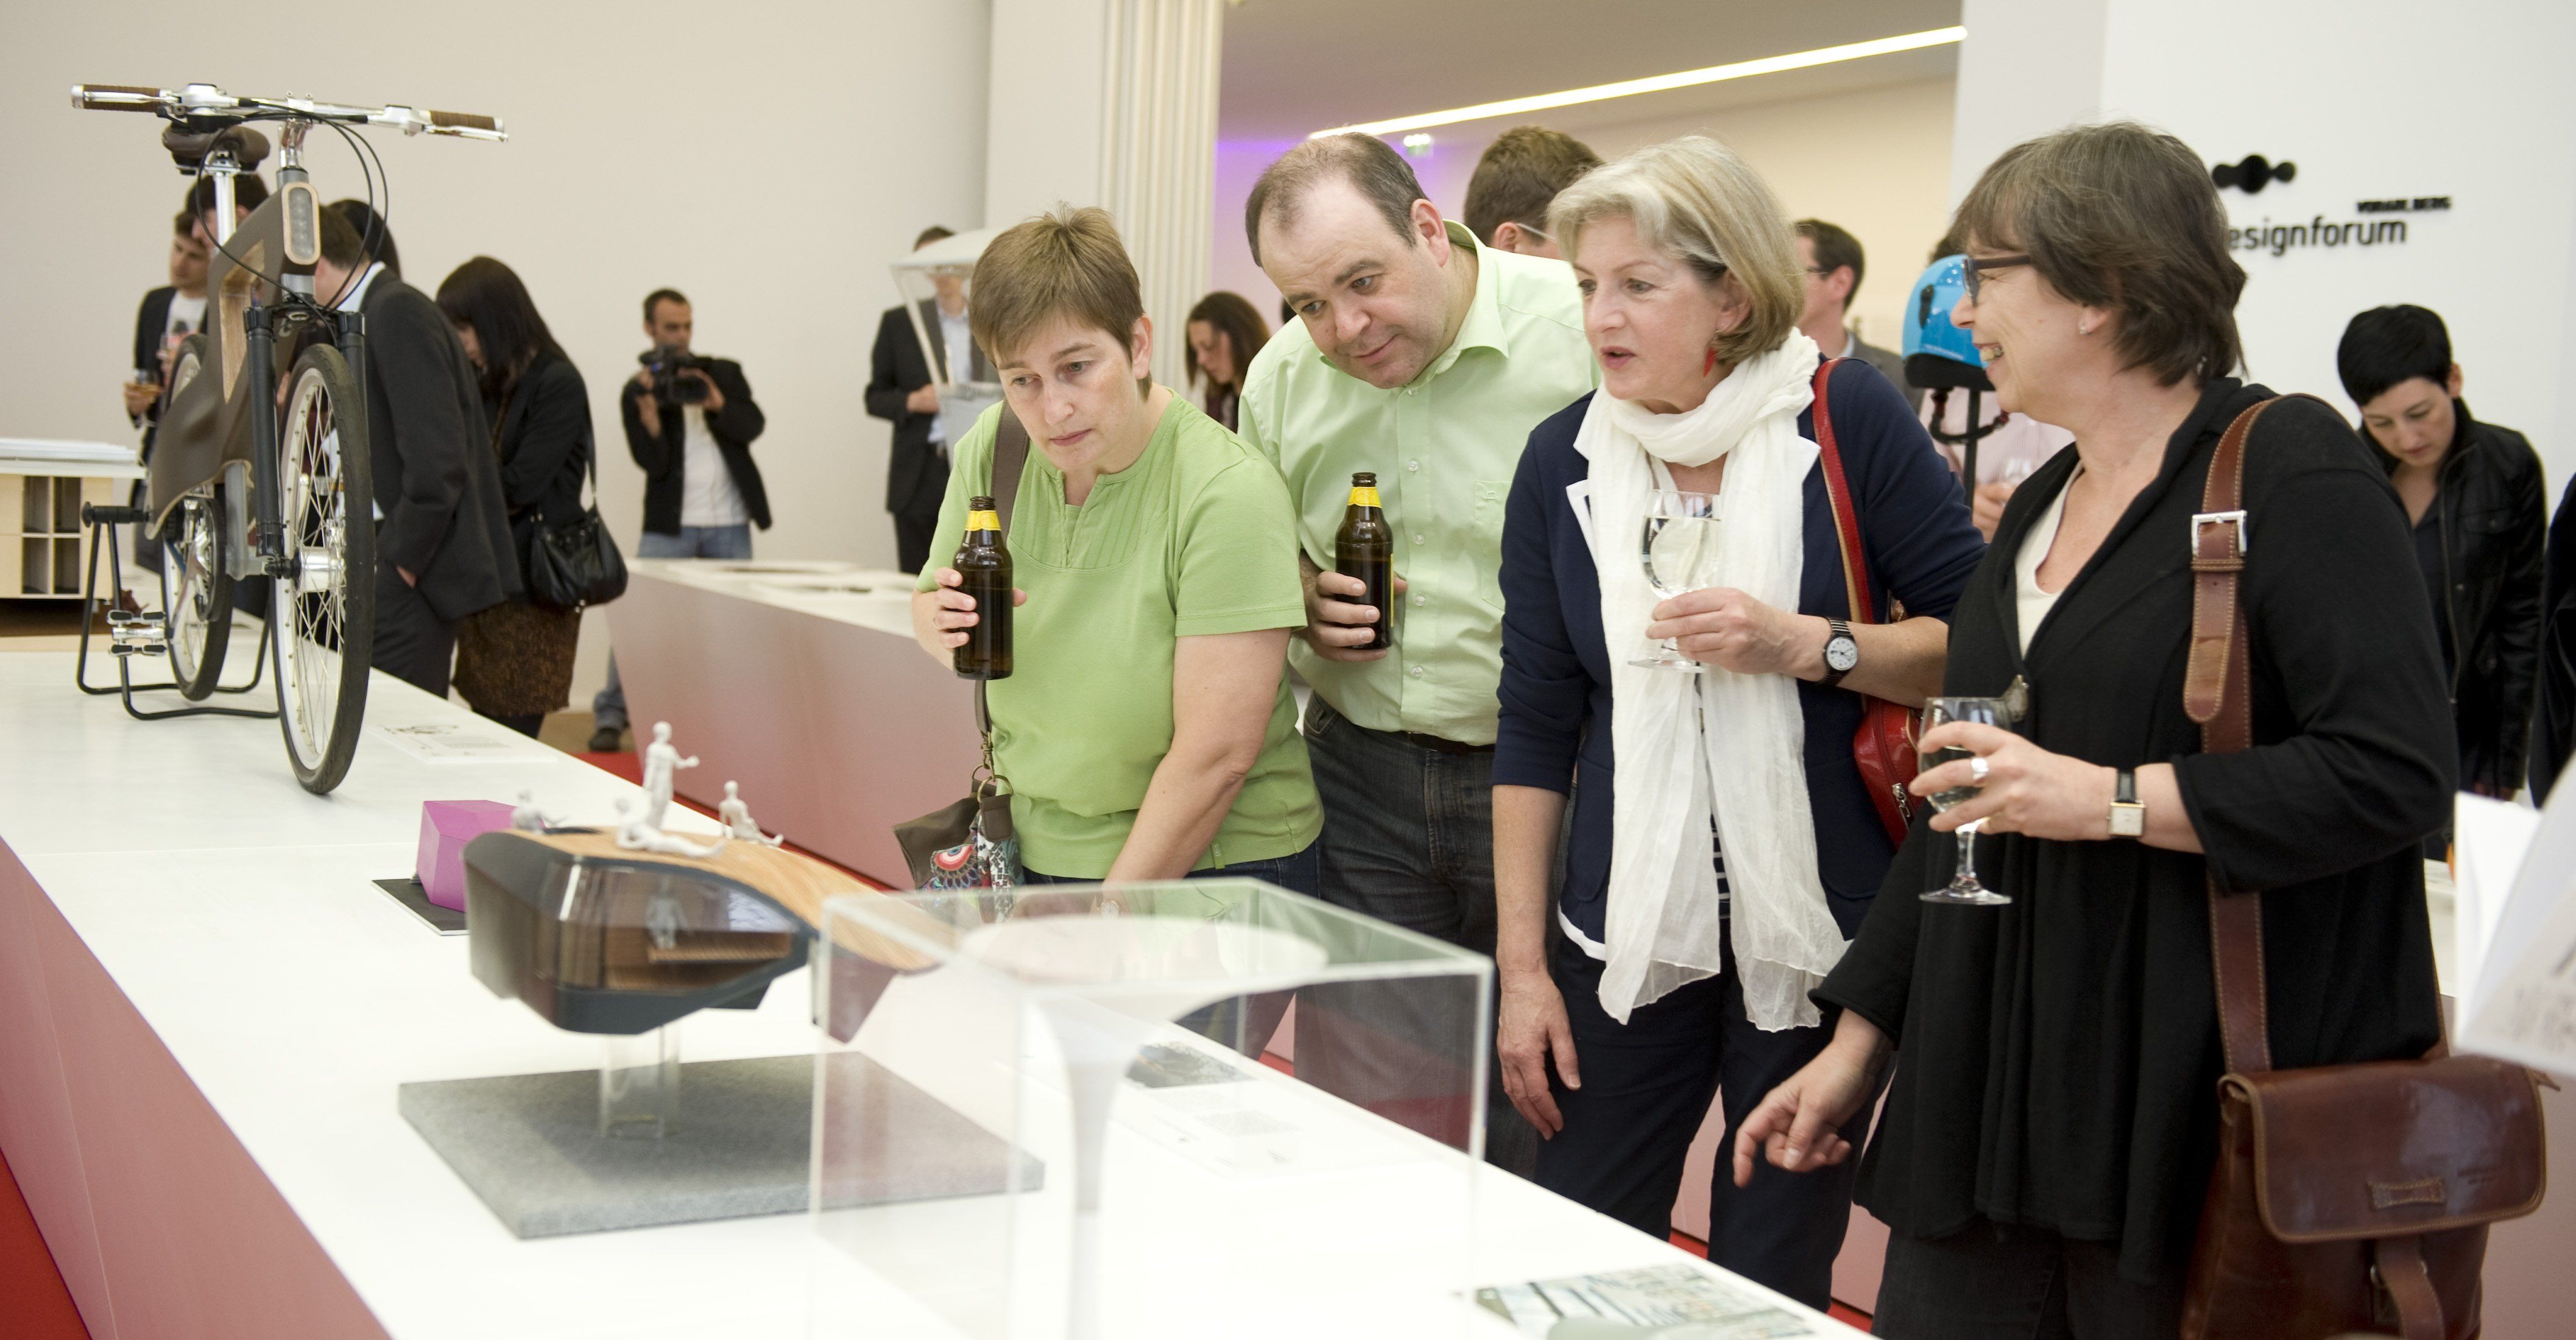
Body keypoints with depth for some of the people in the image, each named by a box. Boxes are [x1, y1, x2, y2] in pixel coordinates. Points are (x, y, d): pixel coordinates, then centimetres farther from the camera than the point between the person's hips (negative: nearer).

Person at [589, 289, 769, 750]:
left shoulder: (724, 373, 8)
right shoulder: (638, 390, 3)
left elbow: (753, 425, -6)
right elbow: (652, 462, -7)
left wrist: (717, 403, -24)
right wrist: (649, 414, -25)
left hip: (730, 525, 2)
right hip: (669, 524, -2)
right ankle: (610, 716, -3)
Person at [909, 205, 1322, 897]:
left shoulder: (1229, 494, -20)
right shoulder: (993, 448, -2)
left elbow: (1216, 755, -20)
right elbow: (929, 606, 13)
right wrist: (945, 626, -11)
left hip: (1209, 864, -5)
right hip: (1030, 850, 5)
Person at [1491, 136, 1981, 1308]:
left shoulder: (1848, 418, -6)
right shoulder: (1564, 459, 3)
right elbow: (1536, 729, 5)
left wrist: (1809, 645, -19)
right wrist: (1522, 963, 3)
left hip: (1822, 925, -2)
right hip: (1630, 933, 3)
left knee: (1773, 1281, 6)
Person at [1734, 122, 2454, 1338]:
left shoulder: (2287, 465, -9)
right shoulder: (2040, 508, 15)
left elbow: (2397, 771, -18)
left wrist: (2113, 798, -20)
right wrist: (1860, 1035, 17)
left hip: (2206, 1107, -7)